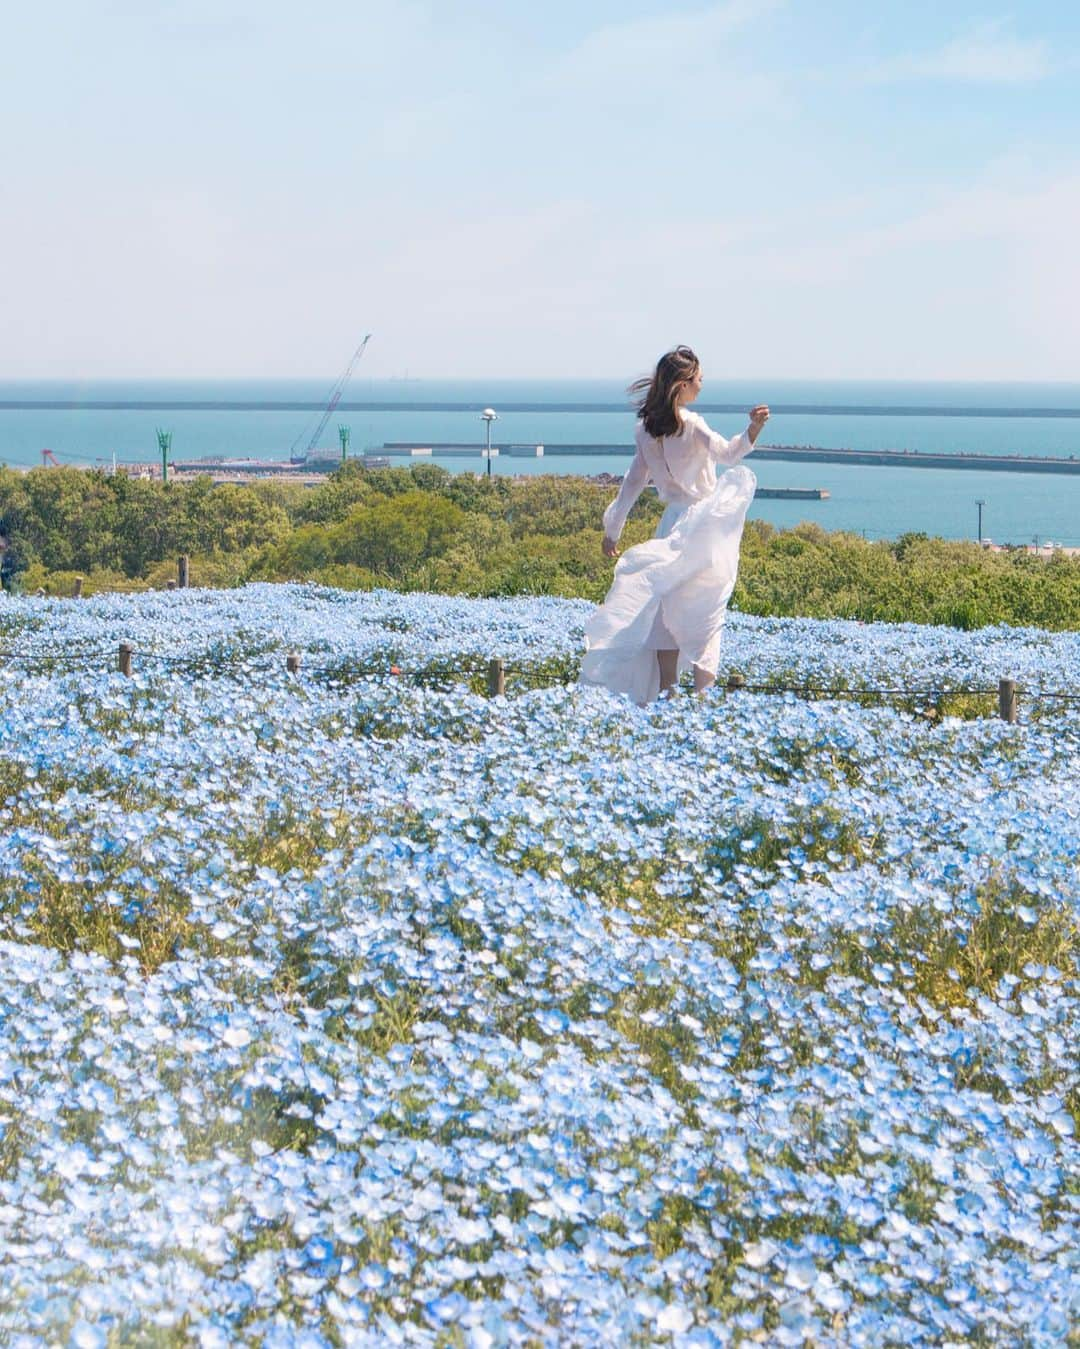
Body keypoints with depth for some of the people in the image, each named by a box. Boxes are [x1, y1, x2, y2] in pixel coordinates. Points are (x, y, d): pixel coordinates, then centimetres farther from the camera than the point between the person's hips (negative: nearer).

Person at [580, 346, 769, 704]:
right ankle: (703, 687, -3)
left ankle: (666, 689, 11)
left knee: (668, 610, 10)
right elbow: (726, 453, -30)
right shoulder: (690, 424, -12)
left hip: (671, 523, 5)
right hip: (703, 522, -5)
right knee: (704, 608, 2)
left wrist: (613, 530, 15)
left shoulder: (646, 428, 5)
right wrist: (754, 429, -45)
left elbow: (634, 481, 10)